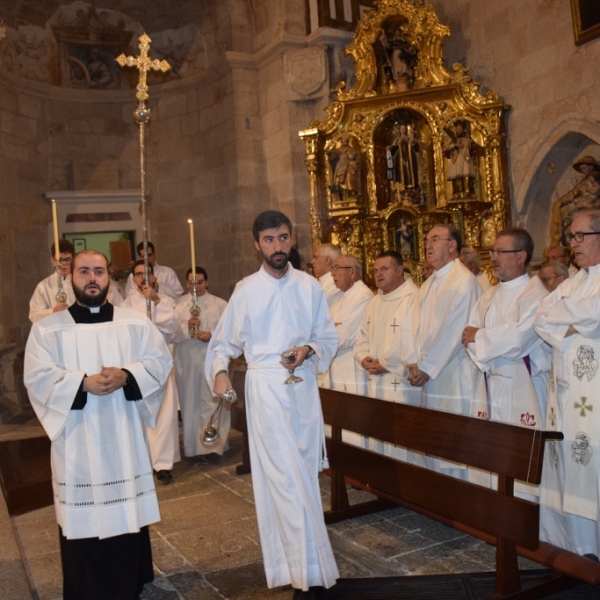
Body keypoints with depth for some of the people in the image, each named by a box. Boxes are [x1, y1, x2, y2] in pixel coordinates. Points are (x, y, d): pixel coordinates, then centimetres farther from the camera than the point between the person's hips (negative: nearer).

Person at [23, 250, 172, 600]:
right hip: (77, 441, -1)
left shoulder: (136, 322, 6)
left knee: (128, 515, 8)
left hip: (124, 438, 1)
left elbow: (161, 360, 0)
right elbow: (38, 377, -7)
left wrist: (126, 376, -17)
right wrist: (83, 382, -21)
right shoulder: (47, 328, 2)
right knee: (83, 521, 3)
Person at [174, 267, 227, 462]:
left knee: (213, 402, -5)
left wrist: (213, 336, -16)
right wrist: (186, 326, -17)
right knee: (190, 403, 8)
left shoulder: (220, 304, 4)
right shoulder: (178, 305, 7)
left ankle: (213, 446, -2)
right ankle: (193, 446, 20)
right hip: (186, 362, 2)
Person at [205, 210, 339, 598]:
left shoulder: (310, 287, 3)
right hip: (266, 388, -2)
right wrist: (220, 372, -15)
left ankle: (300, 564, 31)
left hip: (304, 386, 3)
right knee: (287, 479, -4)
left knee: (302, 475, 12)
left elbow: (330, 339, 7)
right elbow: (224, 342, 4)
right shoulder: (246, 290, -1)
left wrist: (308, 350, -13)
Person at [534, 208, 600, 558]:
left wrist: (558, 312, -6)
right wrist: (570, 327, -10)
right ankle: (570, 543, 19)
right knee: (566, 465, 8)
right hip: (564, 387, 6)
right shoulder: (572, 283, 17)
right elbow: (541, 322, 8)